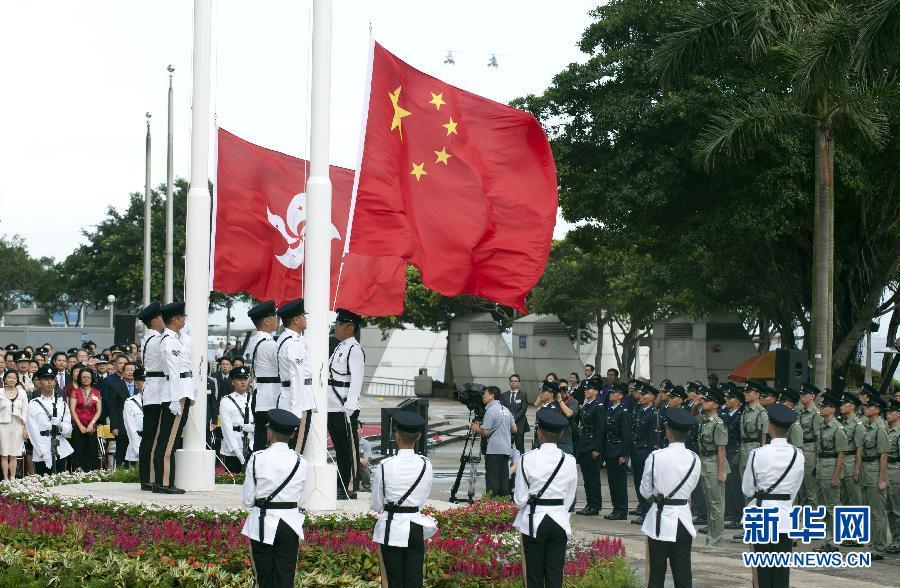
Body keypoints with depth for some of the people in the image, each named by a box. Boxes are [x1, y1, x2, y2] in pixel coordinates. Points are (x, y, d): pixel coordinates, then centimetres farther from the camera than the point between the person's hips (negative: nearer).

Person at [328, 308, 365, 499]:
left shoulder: (355, 349, -11)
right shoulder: (339, 348, 17)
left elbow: (356, 381, -17)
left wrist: (349, 408, -21)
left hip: (345, 410, -9)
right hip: (333, 408, 9)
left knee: (349, 449, -3)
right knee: (339, 448, 14)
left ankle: (350, 489, 0)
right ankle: (341, 486, 21)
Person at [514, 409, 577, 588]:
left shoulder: (527, 459, -12)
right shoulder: (569, 461, -5)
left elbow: (520, 499, -6)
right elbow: (570, 499, 4)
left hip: (533, 521, -2)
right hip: (560, 522, 2)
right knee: (555, 574, 7)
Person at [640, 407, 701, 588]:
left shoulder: (656, 457, -13)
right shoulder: (694, 459, -5)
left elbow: (645, 492, -3)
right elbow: (690, 488, 7)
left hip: (660, 520, -2)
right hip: (683, 520, 2)